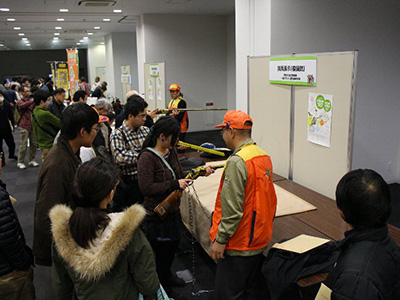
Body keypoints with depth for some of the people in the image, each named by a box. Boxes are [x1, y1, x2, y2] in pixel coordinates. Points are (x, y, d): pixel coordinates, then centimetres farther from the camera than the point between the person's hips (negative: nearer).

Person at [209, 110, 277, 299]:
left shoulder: (237, 161, -22)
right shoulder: (264, 156, 6)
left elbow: (232, 209, -24)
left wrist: (220, 239, -16)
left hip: (238, 244, -9)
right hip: (260, 240, 9)